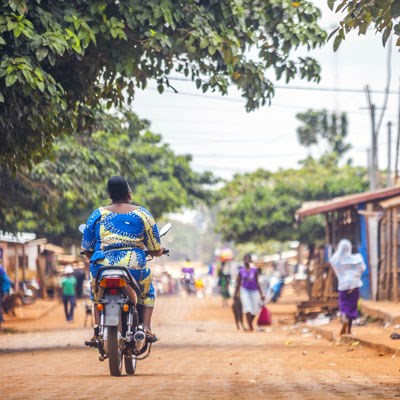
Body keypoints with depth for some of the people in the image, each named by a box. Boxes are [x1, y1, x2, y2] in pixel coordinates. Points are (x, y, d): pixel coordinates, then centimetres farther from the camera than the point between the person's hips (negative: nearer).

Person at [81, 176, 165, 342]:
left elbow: (86, 249, 10)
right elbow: (156, 250, 5)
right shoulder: (142, 213, 5)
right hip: (134, 270, -1)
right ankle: (146, 327, 9)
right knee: (147, 292, 29)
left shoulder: (97, 214, 8)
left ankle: (97, 325, 14)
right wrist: (159, 251, 30)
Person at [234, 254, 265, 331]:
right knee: (247, 308, -15)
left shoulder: (254, 270, 4)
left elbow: (257, 283, 9)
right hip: (245, 290, -2)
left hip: (254, 291, 2)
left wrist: (261, 294, 7)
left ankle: (250, 323, 23)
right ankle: (250, 326, -15)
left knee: (254, 310, 1)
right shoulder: (241, 271, 2)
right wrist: (236, 295, 7)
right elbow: (238, 283, 8)